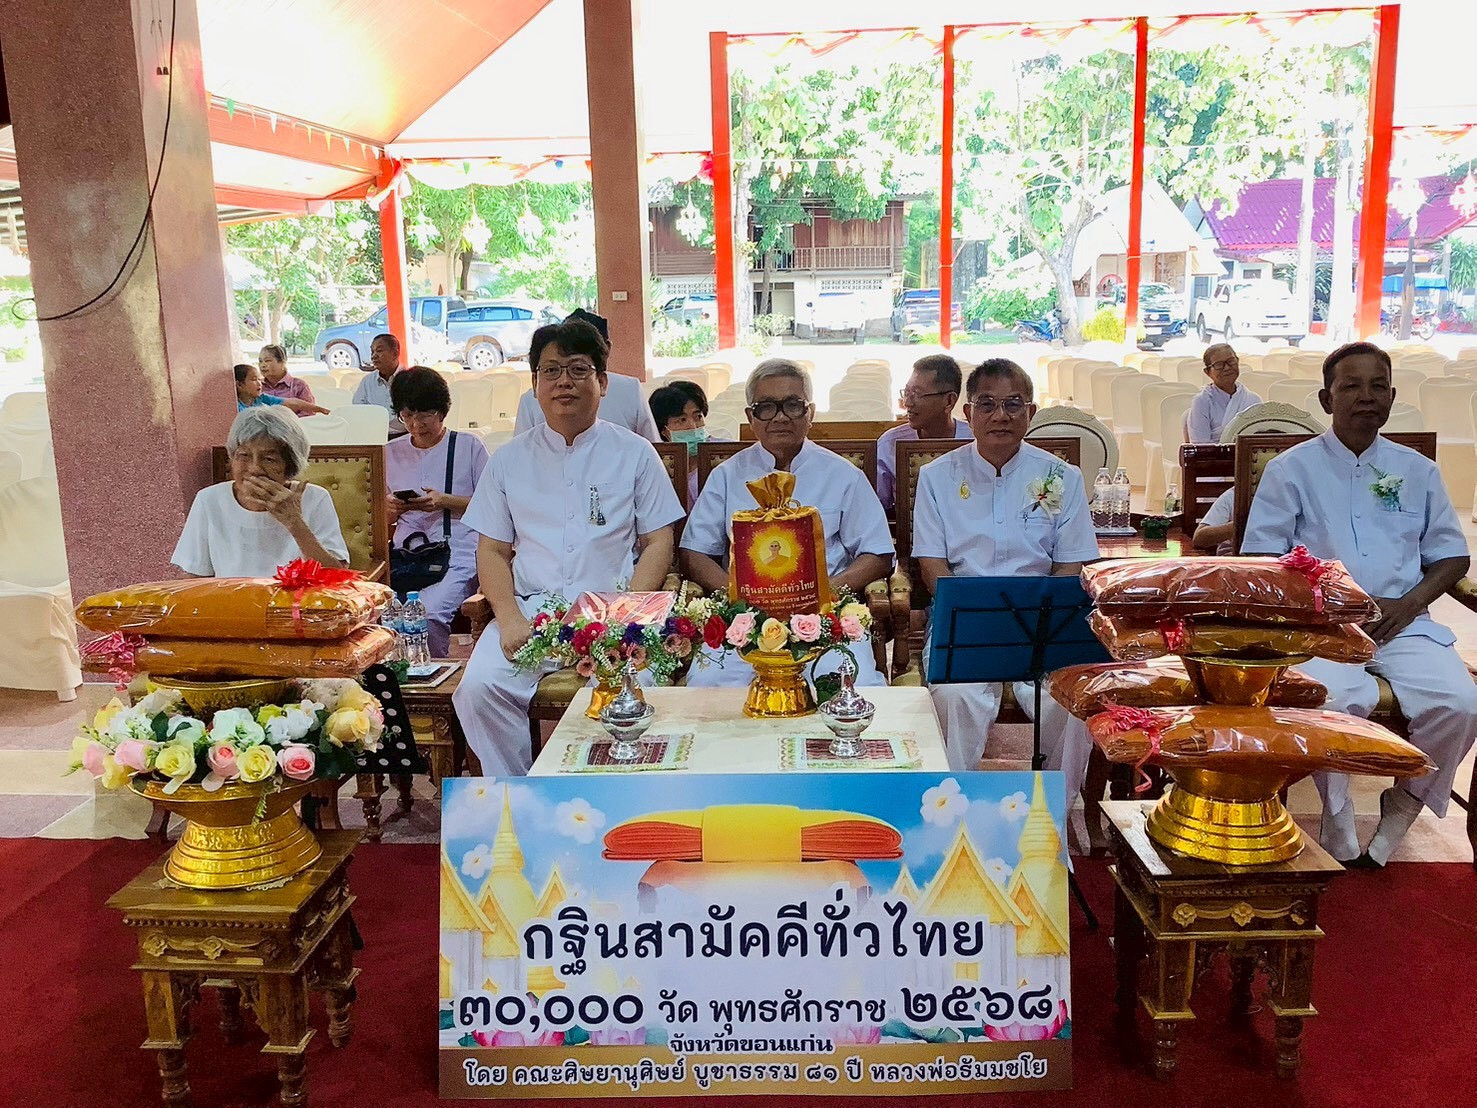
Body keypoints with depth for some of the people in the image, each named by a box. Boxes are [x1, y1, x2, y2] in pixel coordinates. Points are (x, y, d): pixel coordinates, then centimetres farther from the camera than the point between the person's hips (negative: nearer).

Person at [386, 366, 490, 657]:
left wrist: (445, 501, -9)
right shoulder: (391, 452, 18)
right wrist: (393, 508, 0)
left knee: (429, 613, -31)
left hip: (459, 556, -4)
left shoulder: (469, 446, 6)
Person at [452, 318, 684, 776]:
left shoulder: (634, 453, 11)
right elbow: (492, 550, 13)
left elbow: (658, 542, 7)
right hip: (531, 606, 2)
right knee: (480, 687, -25)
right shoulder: (509, 459, 15)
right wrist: (510, 619, -6)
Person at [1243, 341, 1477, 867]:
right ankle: (1338, 826, -9)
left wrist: (1409, 603, -2)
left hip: (1401, 623, 3)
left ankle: (1401, 810, 1)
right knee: (1337, 700, -34)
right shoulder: (1291, 469, 6)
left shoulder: (1418, 472, 16)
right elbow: (1260, 561, 2)